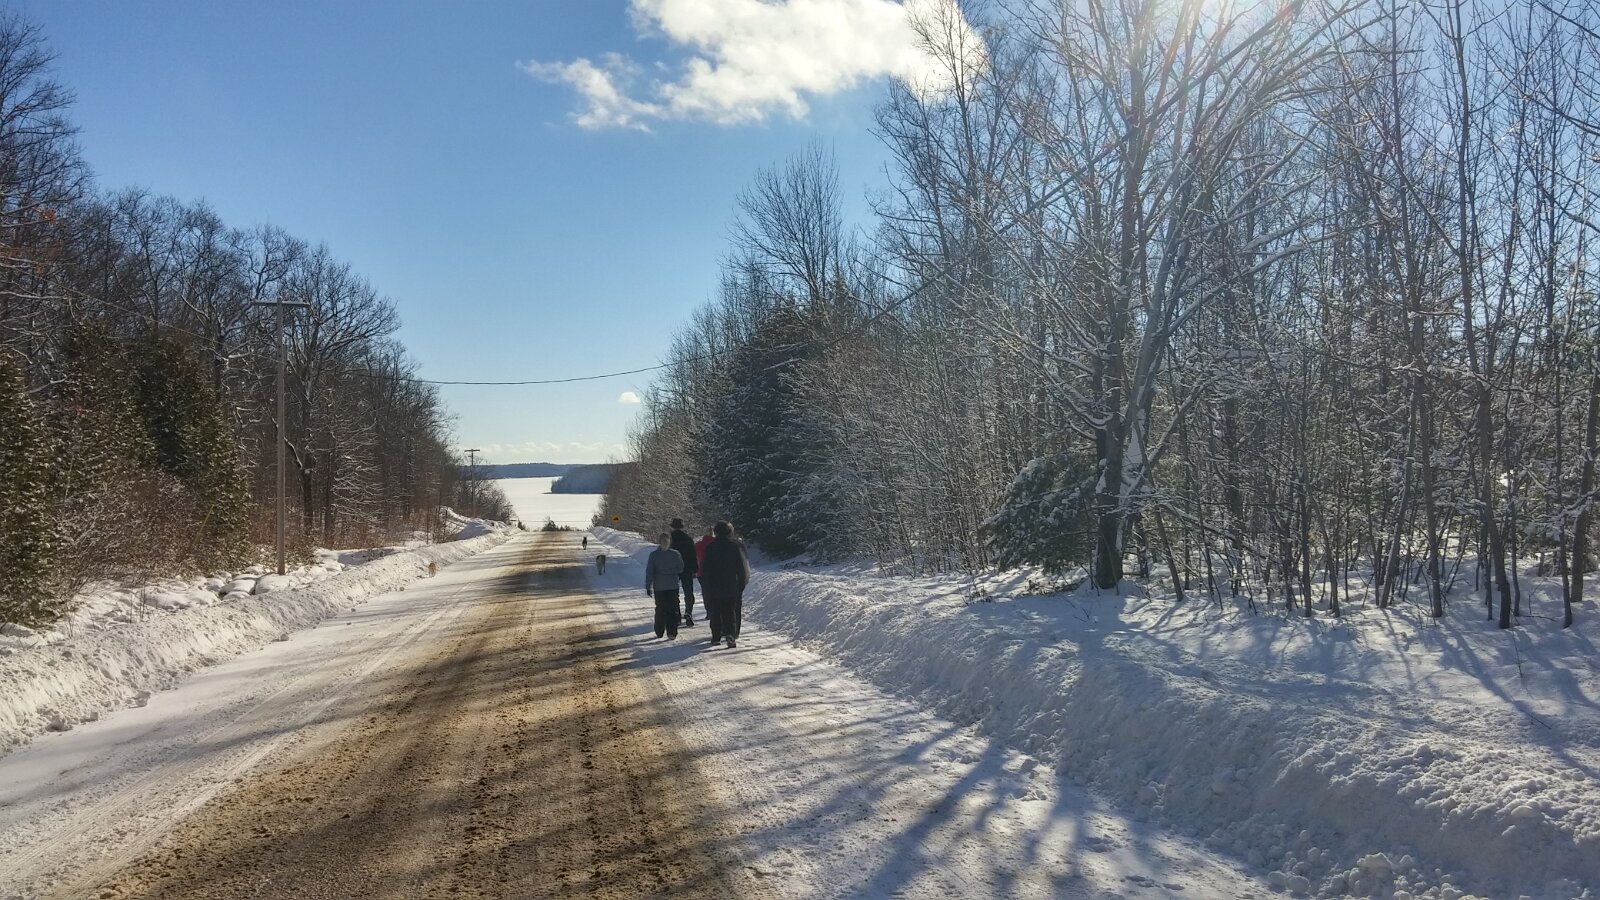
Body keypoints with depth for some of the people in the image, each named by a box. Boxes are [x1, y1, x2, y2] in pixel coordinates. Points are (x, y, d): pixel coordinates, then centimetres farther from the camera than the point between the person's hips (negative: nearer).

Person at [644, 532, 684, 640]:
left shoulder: (653, 555, -6)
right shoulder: (675, 554, -6)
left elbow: (649, 572, -4)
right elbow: (681, 569, 2)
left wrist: (648, 586, 2)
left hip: (659, 587, 1)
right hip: (673, 586, -1)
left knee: (660, 609, 13)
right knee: (672, 610, 1)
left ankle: (659, 632, 20)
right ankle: (672, 633, -6)